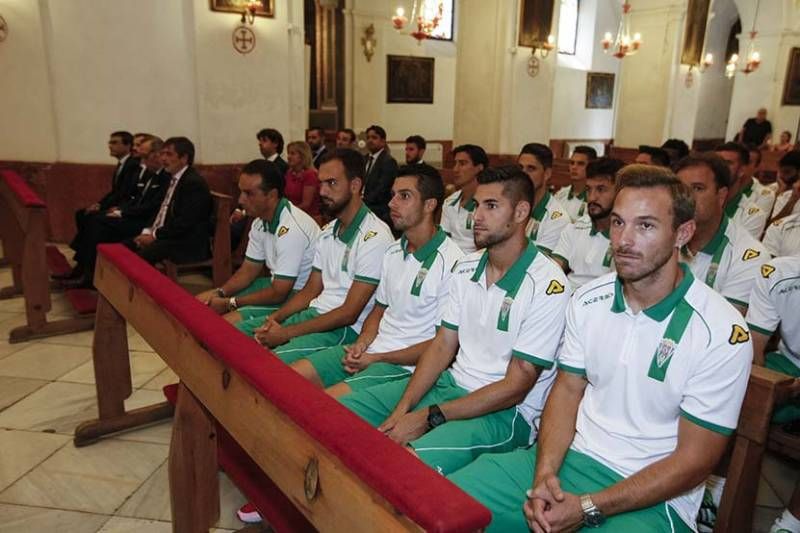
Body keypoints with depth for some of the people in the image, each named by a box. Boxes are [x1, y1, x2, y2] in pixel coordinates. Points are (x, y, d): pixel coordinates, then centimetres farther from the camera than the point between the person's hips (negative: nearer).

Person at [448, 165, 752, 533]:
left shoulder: (722, 333, -14)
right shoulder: (588, 300, 0)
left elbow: (695, 460, -11)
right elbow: (567, 389, 6)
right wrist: (545, 473, -10)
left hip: (651, 498, -3)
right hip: (569, 458, 4)